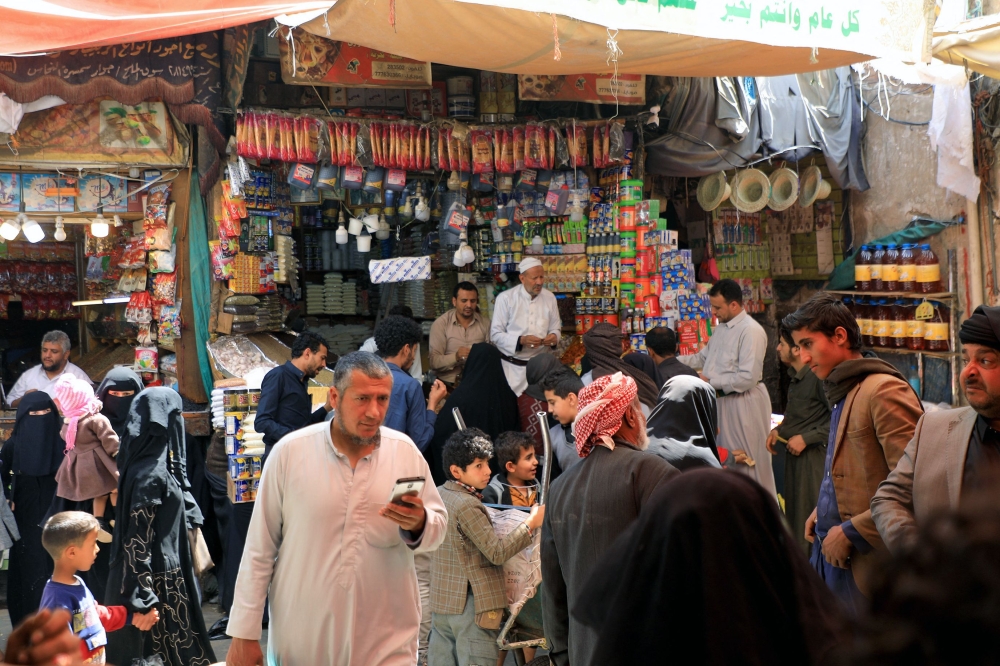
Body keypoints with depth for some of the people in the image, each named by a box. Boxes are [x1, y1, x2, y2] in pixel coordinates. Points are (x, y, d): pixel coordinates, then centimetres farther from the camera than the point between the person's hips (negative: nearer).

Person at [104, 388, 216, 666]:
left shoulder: (160, 465, 7)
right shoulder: (149, 474, -21)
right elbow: (138, 539, -23)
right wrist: (143, 596, -25)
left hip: (171, 570, 9)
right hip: (160, 578, -9)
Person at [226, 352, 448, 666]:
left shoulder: (406, 451, -2)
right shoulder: (290, 452, -8)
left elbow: (438, 528, 5)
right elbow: (260, 548, -3)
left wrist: (418, 524, -18)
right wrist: (245, 633, -3)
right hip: (300, 640, -1)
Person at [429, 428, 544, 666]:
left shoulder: (439, 494, 7)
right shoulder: (468, 506, -18)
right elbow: (497, 552, -18)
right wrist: (531, 523, -12)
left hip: (441, 600, 9)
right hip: (472, 603, -9)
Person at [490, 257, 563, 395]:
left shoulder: (550, 297, 3)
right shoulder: (505, 298, -10)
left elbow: (555, 327, 12)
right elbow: (495, 334, -9)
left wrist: (554, 336, -13)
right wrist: (521, 341, -24)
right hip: (512, 365, -3)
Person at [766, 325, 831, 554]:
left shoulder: (818, 376, -19)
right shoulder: (796, 375, 11)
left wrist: (806, 438, -19)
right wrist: (778, 430, 9)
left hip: (812, 455, -10)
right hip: (793, 453, 10)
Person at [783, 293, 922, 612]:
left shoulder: (884, 390, -16)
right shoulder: (842, 393, 14)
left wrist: (851, 532, -18)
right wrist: (821, 511, 10)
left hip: (864, 560, -9)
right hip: (829, 552, 9)